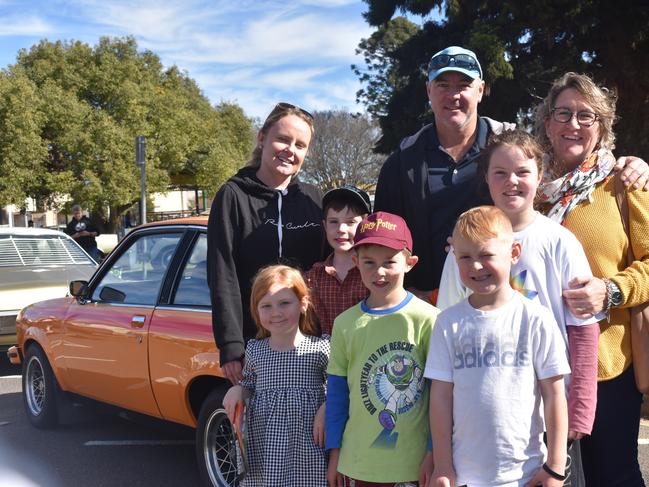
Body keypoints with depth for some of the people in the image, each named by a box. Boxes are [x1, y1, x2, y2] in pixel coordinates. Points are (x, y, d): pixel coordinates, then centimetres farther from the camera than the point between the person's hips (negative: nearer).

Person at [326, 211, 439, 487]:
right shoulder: (345, 323, 1)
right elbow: (336, 392, 7)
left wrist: (435, 452, -4)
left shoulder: (426, 319, -9)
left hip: (413, 463, -2)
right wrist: (334, 452, 7)